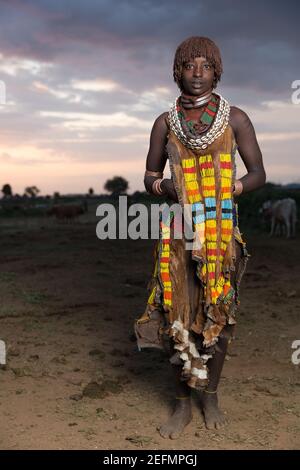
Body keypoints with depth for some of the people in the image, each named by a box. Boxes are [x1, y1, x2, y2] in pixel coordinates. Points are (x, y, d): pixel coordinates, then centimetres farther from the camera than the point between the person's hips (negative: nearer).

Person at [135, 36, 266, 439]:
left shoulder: (235, 118, 1)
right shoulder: (165, 123, 5)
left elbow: (258, 173, 4)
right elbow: (150, 175, 12)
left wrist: (232, 188, -15)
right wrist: (163, 187, -10)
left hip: (221, 231, 0)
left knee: (217, 314, 6)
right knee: (179, 315, 1)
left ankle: (210, 396, 25)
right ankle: (182, 403, 15)